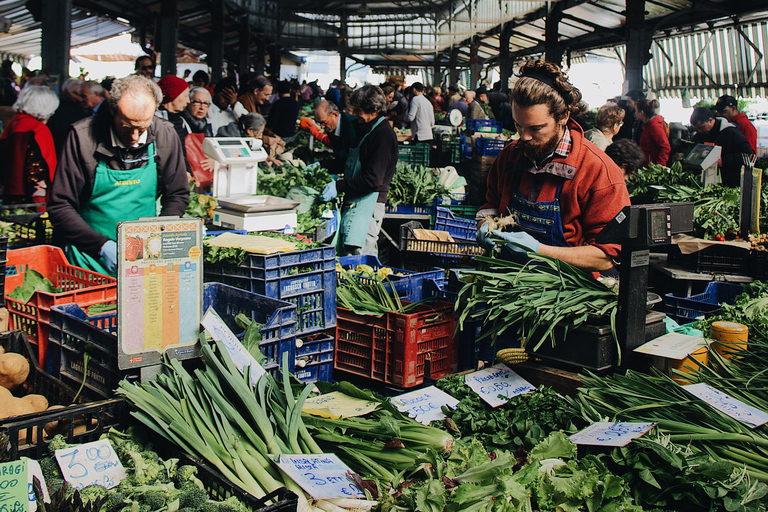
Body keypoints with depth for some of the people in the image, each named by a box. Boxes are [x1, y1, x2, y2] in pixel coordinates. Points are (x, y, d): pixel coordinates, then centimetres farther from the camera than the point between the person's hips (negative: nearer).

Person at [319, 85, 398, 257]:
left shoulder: (384, 135, -14)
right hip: (354, 202, 10)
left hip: (368, 202, -10)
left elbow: (373, 180, -20)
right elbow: (350, 160, 32)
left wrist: (339, 186, -18)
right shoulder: (365, 129, 18)